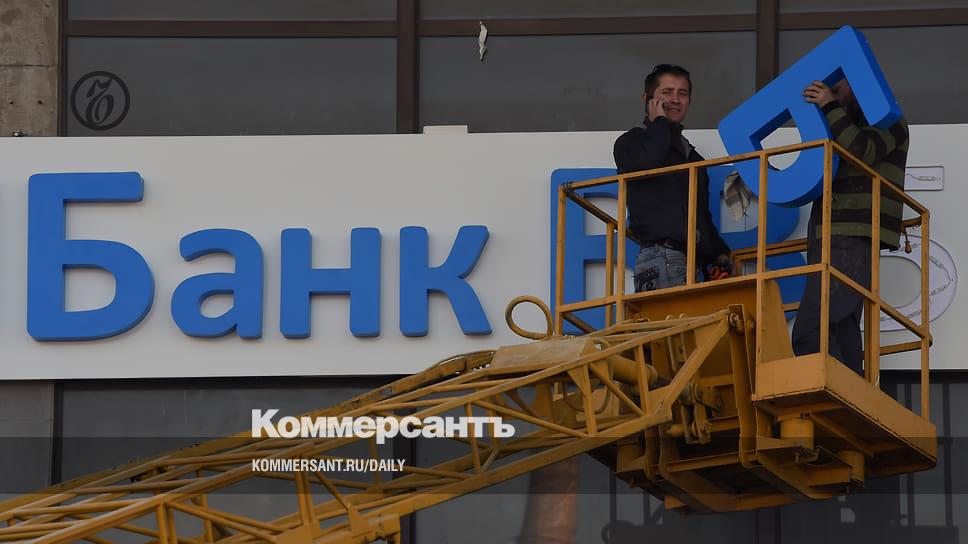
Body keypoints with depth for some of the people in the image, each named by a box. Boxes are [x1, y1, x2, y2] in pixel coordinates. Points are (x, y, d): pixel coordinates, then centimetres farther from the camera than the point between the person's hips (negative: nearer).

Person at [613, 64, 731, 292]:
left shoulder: (692, 156, 32)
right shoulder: (631, 142, 11)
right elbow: (645, 164, -15)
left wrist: (719, 254, 15)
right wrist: (660, 123, 4)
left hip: (693, 261, 7)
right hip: (660, 256, -7)